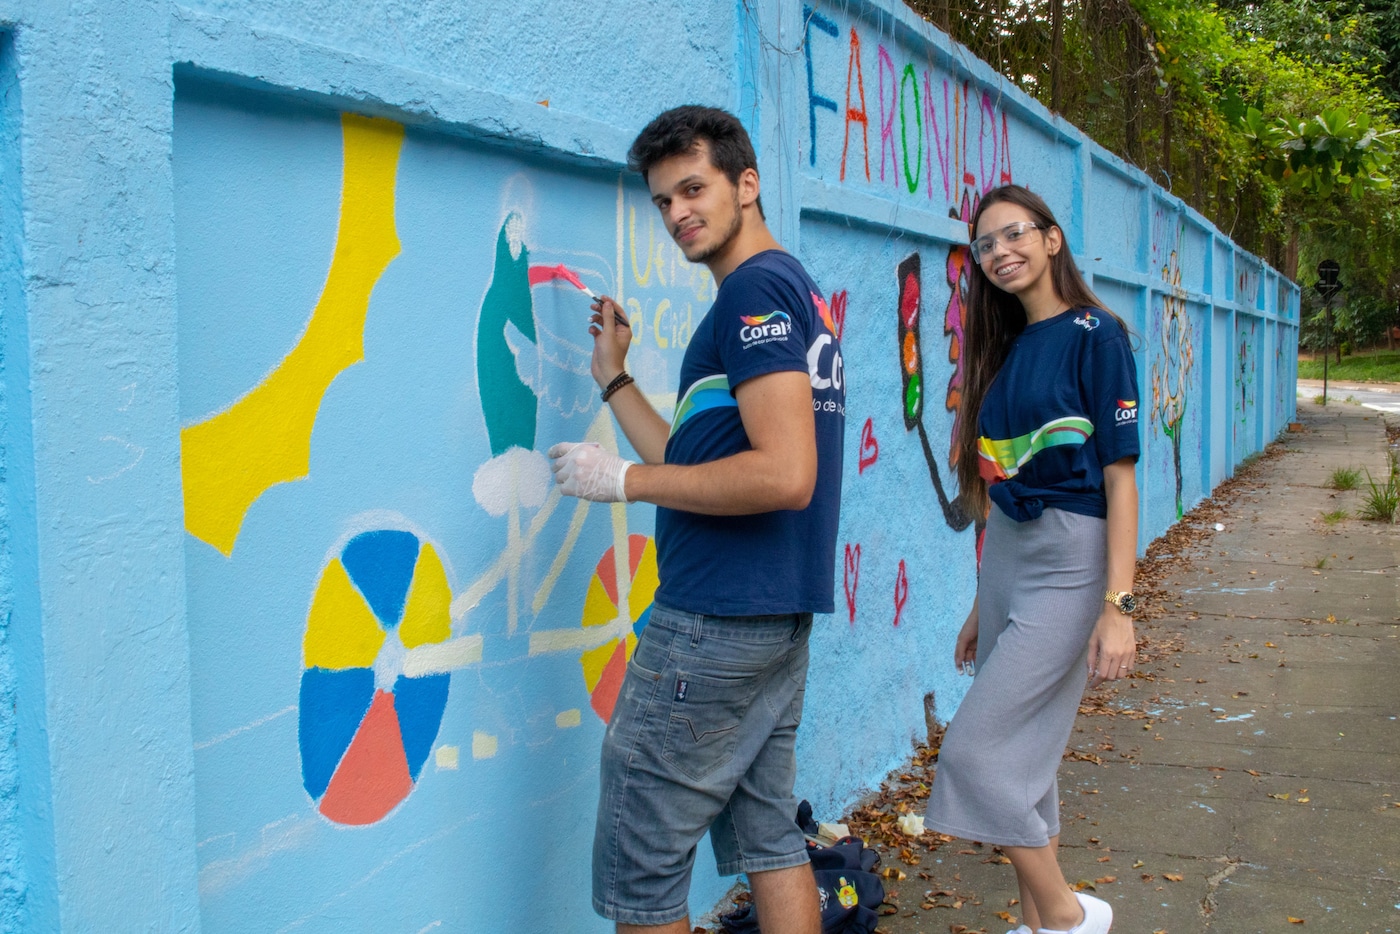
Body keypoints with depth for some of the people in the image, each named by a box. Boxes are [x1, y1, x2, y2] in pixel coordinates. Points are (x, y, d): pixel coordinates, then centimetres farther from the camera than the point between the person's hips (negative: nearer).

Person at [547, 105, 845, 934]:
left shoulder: (756, 289, -13)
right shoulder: (797, 290, 17)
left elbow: (784, 476, -24)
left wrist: (623, 479, -17)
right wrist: (615, 377, 18)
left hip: (715, 621, -10)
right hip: (778, 617, 10)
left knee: (637, 867, 1)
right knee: (768, 837, 16)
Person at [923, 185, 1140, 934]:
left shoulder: (1093, 334, -9)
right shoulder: (1004, 349, 12)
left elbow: (1119, 478, -13)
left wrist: (1118, 605, -19)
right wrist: (982, 605, 15)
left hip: (1065, 564, -8)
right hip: (1002, 562, 8)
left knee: (975, 748, -9)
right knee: (1021, 755, 12)